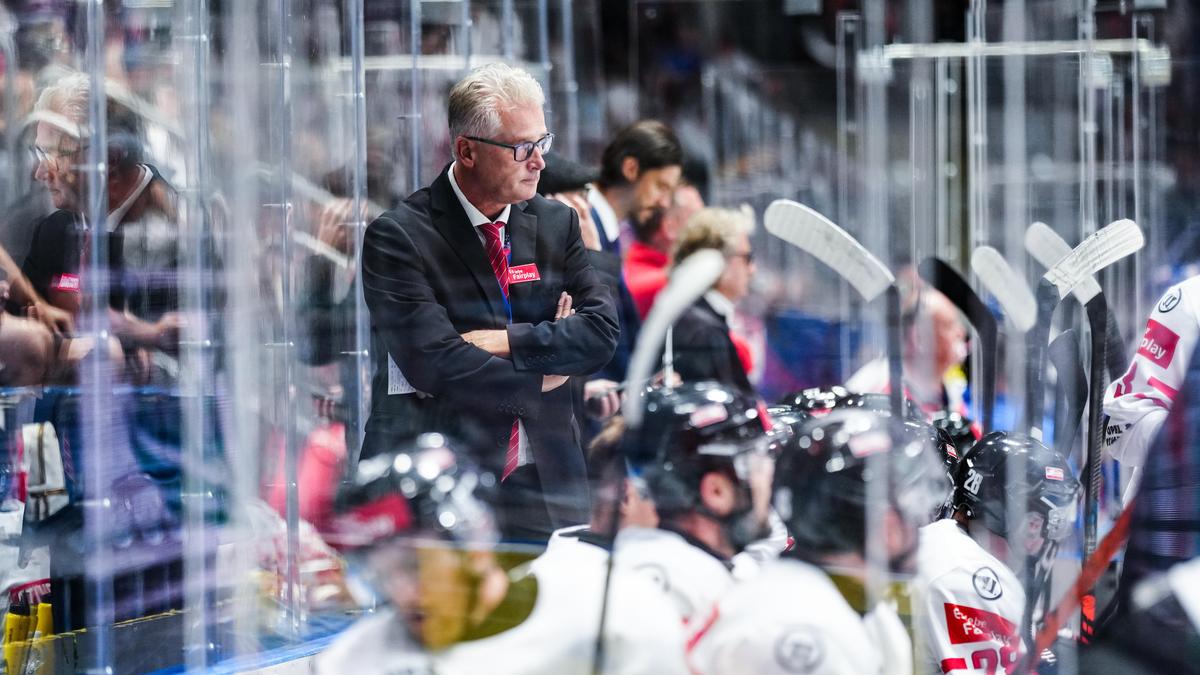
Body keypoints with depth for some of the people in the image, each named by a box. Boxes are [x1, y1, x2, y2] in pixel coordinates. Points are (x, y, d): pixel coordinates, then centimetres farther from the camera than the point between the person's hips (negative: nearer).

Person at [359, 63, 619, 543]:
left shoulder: (558, 224, 13)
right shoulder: (397, 237, -5)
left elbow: (601, 332, 1)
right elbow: (435, 364, -15)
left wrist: (502, 341, -11)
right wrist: (543, 377, -4)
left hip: (545, 489, 4)